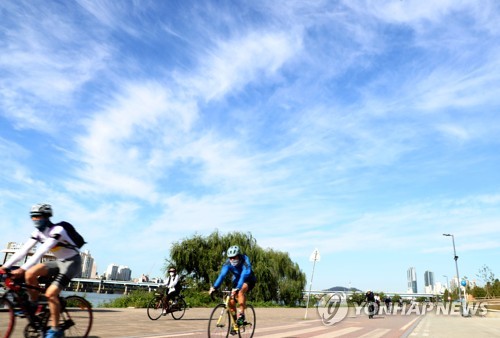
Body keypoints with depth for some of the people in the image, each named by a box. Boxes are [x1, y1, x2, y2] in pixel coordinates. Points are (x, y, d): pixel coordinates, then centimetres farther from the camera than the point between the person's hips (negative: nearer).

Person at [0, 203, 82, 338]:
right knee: (30, 274, -14)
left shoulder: (57, 230, -25)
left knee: (50, 293, -19)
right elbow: (23, 250, -5)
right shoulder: (38, 232, 0)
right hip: (58, 262, 7)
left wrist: (22, 269, -40)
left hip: (72, 262, -7)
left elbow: (41, 252, -34)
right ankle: (34, 305, 7)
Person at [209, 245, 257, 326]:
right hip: (237, 279, 4)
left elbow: (244, 276, -44)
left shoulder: (245, 260, -33)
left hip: (248, 280, -4)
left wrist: (237, 288, -58)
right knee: (230, 298, -14)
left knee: (241, 291, -33)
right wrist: (214, 287, -46)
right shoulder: (228, 263, -22)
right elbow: (222, 275, -32)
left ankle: (241, 315, -24)